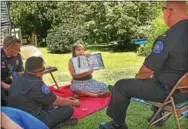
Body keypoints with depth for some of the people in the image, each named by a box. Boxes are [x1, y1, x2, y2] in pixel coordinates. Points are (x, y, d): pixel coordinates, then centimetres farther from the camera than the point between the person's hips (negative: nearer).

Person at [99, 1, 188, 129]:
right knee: (156, 76, 37)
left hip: (170, 91, -8)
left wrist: (139, 76, 2)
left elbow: (147, 70, -21)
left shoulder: (167, 38, -27)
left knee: (121, 86, 3)